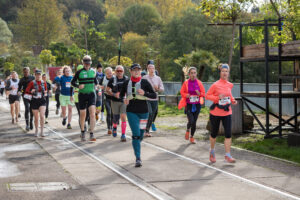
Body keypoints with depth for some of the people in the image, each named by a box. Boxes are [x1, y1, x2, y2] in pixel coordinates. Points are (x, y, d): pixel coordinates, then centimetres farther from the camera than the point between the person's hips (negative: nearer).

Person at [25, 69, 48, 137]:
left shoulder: (44, 83, 5)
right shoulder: (32, 83, -2)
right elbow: (26, 92, -1)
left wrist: (45, 94, -3)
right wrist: (31, 92, -20)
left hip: (42, 101, 1)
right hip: (34, 101, -1)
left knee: (42, 116, -16)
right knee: (36, 118, 6)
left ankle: (42, 131, -9)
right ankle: (36, 131, 25)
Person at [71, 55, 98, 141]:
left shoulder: (93, 71, 6)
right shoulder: (79, 72, -2)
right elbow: (72, 82, 3)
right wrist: (78, 86, -14)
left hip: (91, 94, 1)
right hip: (82, 95, -1)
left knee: (92, 114, -15)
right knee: (83, 115, 8)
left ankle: (91, 134, -16)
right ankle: (83, 132, 29)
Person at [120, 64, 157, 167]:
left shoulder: (144, 82, -1)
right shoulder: (127, 83, 4)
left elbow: (154, 95, -2)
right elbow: (121, 94, 20)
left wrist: (145, 93, -19)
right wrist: (124, 99, -2)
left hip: (143, 111, 0)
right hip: (131, 112, 0)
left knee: (140, 135, 10)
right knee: (136, 134, -12)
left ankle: (136, 146, 42)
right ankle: (138, 158, -12)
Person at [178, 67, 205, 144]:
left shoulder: (199, 83, 1)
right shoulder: (186, 83, -4)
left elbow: (203, 93, 5)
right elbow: (182, 92, 4)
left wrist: (199, 94, -17)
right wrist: (186, 95, -16)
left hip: (197, 105, 2)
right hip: (189, 105, -2)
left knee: (194, 122, 5)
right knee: (191, 121, -14)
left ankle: (192, 137, 23)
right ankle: (188, 130, 21)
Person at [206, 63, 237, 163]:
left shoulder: (230, 85, 4)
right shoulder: (215, 85, -12)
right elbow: (207, 95, -8)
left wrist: (232, 100, 3)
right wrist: (218, 97, -22)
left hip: (227, 113, 3)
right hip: (215, 113, -3)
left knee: (228, 134, -7)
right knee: (214, 134, 11)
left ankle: (227, 155, -4)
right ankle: (212, 151, 34)